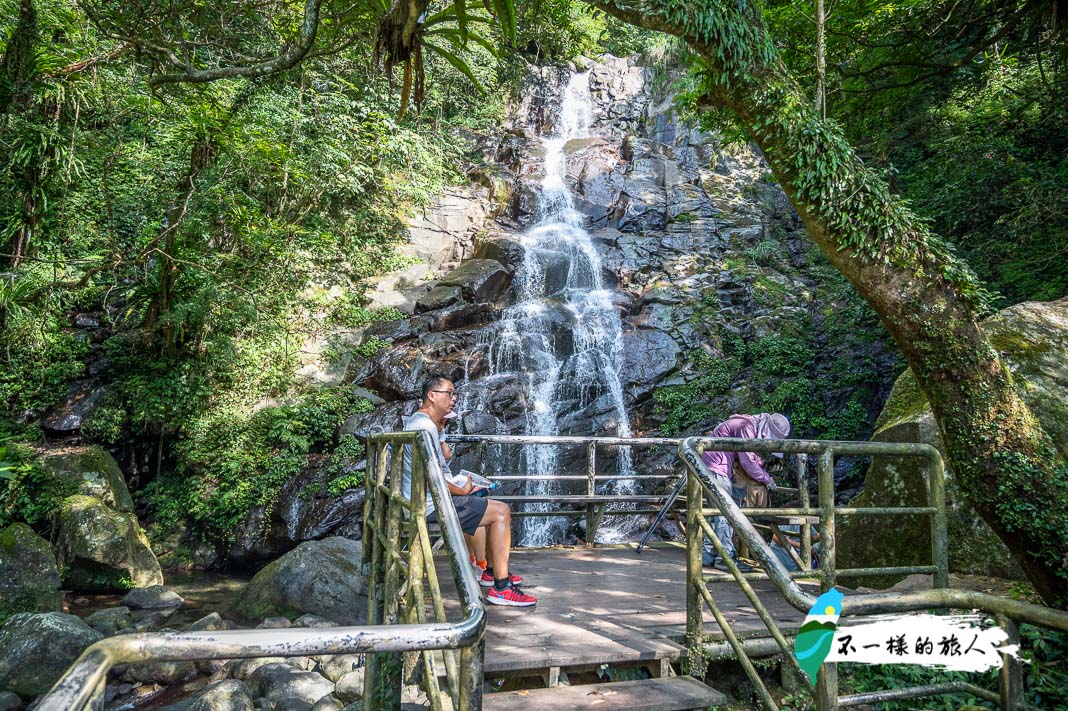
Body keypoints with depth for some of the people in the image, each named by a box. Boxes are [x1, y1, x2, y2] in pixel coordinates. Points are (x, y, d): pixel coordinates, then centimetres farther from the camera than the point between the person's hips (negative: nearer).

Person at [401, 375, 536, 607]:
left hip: (421, 500, 11)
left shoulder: (418, 421, 13)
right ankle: (500, 588, -11)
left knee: (485, 507, 29)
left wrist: (440, 430, 9)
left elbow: (446, 456, 23)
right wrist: (462, 491, -9)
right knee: (501, 511, -11)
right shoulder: (424, 426, -21)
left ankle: (491, 572, 35)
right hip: (430, 504, -11)